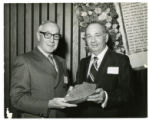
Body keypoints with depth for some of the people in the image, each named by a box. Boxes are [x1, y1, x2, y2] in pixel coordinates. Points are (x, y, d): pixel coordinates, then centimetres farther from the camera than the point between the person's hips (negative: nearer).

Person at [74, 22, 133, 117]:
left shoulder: (121, 60, -8)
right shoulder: (83, 62, 9)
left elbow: (127, 93, -17)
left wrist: (105, 97, -33)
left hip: (110, 115, -4)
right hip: (84, 115, 5)